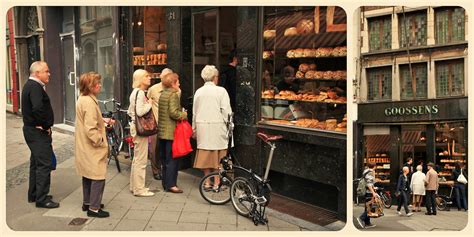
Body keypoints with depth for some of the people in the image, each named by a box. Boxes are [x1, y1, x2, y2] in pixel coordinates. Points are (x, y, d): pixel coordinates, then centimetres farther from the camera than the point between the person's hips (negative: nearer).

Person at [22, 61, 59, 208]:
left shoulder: (30, 85, 15)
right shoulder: (35, 87, -19)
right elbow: (38, 109, -33)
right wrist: (45, 126, -19)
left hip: (32, 130, 11)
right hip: (38, 132, -11)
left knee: (36, 163, 18)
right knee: (44, 164, -6)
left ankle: (34, 195, 29)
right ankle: (42, 199, -1)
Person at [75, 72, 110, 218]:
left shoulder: (82, 99, 9)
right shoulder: (90, 103, -23)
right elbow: (90, 129, -26)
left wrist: (103, 121, 11)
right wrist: (101, 141, -15)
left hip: (84, 147, 11)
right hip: (93, 147, -11)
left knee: (88, 175, 20)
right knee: (98, 177, -3)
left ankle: (87, 203, 31)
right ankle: (94, 208, 3)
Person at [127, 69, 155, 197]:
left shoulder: (135, 92, 14)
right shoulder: (140, 93, -16)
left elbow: (130, 112, 19)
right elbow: (140, 111, -27)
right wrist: (149, 104, -13)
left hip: (136, 126, 10)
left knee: (137, 159, 17)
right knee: (141, 160, -3)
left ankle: (134, 186, 26)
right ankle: (139, 189, 4)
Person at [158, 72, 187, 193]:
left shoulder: (162, 94, 13)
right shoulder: (173, 94, -13)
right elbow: (173, 113, -23)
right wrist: (184, 115, -7)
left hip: (162, 131, 9)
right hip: (171, 132, -9)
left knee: (165, 158, 15)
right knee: (172, 159, -3)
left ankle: (166, 183, 23)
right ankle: (171, 184, -1)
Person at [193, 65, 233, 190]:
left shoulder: (198, 92, 5)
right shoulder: (221, 91, -7)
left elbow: (194, 112, 10)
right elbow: (226, 111, -11)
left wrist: (194, 128, 18)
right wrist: (228, 124, 2)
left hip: (202, 126, 4)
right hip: (217, 125, -4)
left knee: (205, 153, 10)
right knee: (218, 154, 4)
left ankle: (207, 182, 16)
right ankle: (216, 183, 7)